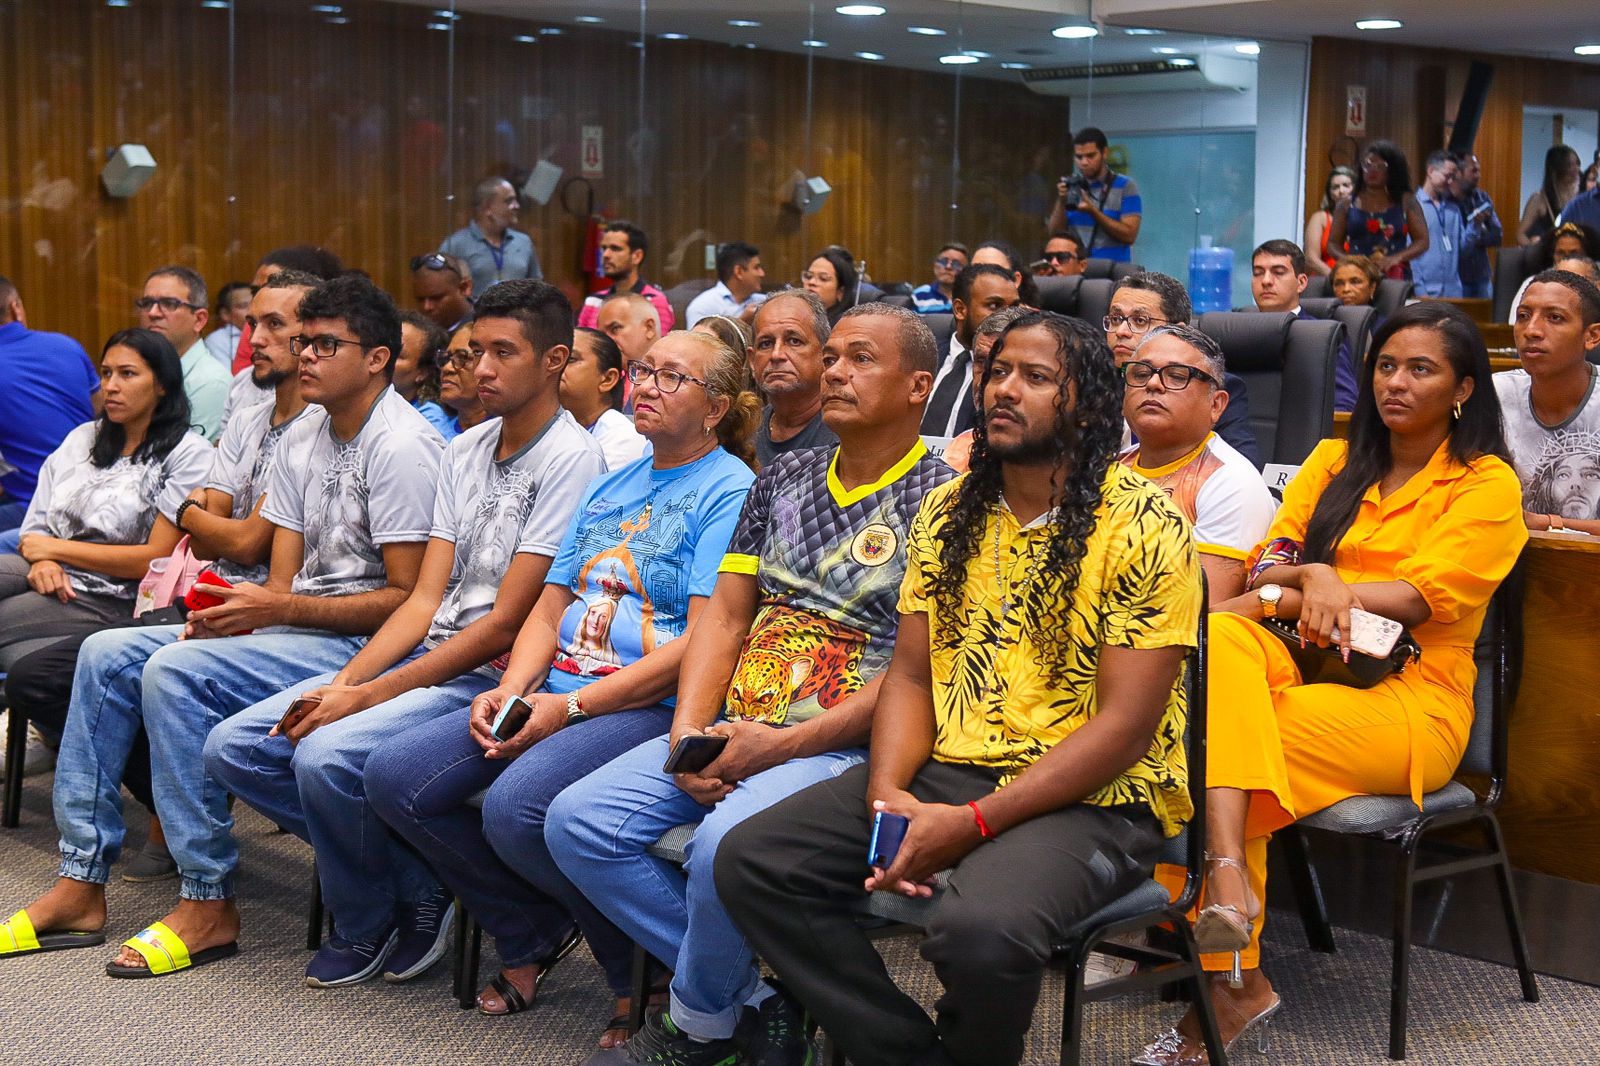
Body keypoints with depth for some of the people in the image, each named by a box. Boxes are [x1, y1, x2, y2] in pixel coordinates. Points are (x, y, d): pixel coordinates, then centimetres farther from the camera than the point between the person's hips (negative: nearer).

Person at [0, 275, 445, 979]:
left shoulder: (401, 446, -14)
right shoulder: (302, 438, 14)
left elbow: (408, 599, -19)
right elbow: (285, 579, 11)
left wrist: (278, 608, -22)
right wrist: (235, 611, -11)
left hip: (364, 643, -10)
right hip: (294, 629, 10)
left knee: (175, 671, -26)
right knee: (106, 654, 1)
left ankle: (209, 903, -17)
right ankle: (81, 884, 2)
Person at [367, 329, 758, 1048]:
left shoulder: (730, 490, -6)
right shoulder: (610, 487, 20)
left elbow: (703, 644, -16)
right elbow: (549, 611, 18)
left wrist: (571, 706, -17)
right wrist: (510, 692, -3)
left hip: (654, 709, -8)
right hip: (555, 698, 8)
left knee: (514, 806, -32)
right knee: (394, 775, -7)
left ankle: (642, 967, -8)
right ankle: (534, 933, 9)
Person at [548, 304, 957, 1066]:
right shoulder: (783, 480, 17)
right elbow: (725, 617, 13)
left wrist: (779, 746, -16)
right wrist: (689, 735, -4)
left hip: (845, 746, -7)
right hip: (732, 733, 7)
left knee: (724, 846, -34)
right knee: (578, 823, -10)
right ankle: (751, 1001, -2)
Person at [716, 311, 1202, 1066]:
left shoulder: (1144, 527, -10)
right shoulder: (948, 514, 10)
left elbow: (1125, 725, -14)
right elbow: (910, 675, 11)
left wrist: (972, 823, -20)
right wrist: (888, 793, -10)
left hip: (1094, 798, -6)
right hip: (949, 770, 6)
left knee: (981, 931, -36)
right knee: (751, 862, -10)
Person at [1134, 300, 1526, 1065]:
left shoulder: (1487, 485, 5)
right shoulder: (1334, 461, 20)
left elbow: (1426, 596, -9)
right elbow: (1269, 561, 8)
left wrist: (1300, 586, -15)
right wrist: (1313, 582, -16)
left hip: (1409, 699, -4)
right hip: (1309, 669, 4)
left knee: (1213, 743, -30)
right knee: (1218, 637, -32)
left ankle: (1230, 983, -26)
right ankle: (1229, 881, -46)